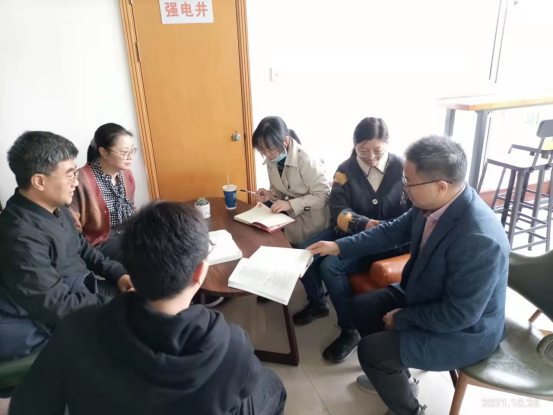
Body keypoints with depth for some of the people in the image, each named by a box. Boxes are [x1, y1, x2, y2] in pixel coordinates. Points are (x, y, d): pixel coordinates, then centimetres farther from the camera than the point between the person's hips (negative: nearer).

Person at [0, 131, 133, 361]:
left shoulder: (55, 209, -1)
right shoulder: (21, 235, -30)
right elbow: (58, 308, -27)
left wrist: (117, 273, 0)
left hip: (85, 290, 9)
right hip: (66, 320, -8)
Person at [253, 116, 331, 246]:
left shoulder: (305, 160, -26)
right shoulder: (272, 160, -5)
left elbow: (324, 196, -24)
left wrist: (291, 204, -31)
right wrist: (271, 194, -14)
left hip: (310, 223, -6)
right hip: (289, 218, 6)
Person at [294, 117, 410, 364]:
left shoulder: (402, 169, -8)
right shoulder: (346, 169, -1)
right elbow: (338, 211, -8)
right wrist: (364, 224, -27)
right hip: (350, 231, 5)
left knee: (330, 267, -25)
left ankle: (350, 331, -4)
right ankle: (317, 303, 15)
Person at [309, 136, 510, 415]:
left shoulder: (480, 240, -37)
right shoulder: (431, 203, -14)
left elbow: (458, 314, -30)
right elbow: (394, 231, 2)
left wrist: (403, 319, -16)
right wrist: (339, 247, -1)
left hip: (464, 330, -8)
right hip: (425, 295, 8)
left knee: (371, 349, -14)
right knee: (361, 307, 10)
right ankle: (393, 375, 31)